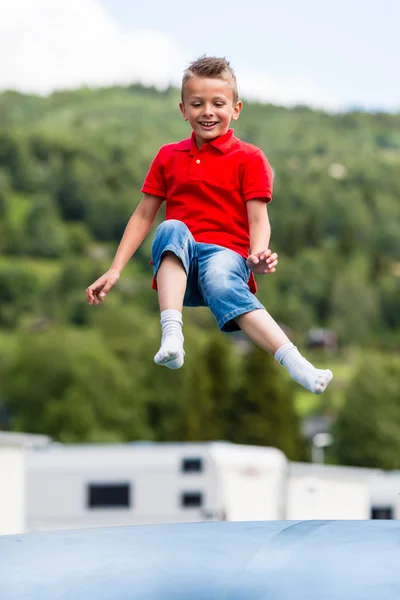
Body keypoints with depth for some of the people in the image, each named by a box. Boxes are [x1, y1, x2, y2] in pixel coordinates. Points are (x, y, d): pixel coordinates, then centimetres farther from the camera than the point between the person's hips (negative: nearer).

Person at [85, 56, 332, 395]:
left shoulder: (248, 159, 8)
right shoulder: (168, 157, 18)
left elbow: (258, 220, -2)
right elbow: (143, 216, 18)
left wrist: (259, 257, -25)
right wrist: (115, 271, 9)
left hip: (227, 254, -3)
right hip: (177, 264, 3)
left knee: (219, 278, -40)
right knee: (172, 229, -33)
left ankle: (298, 366, -59)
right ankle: (171, 336, -51)